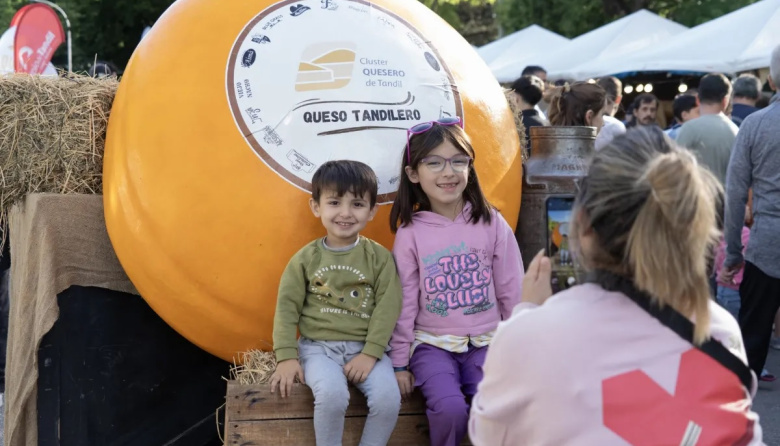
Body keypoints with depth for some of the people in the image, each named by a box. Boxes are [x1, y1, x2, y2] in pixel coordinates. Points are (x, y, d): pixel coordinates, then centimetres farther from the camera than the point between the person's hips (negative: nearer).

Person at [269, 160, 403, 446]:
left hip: (365, 348, 1)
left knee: (388, 398, -24)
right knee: (332, 395, -30)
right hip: (319, 347, -1)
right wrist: (287, 357, -8)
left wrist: (370, 353, -14)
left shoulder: (380, 257, 1)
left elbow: (388, 307, -4)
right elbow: (287, 308, 2)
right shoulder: (305, 259, 3)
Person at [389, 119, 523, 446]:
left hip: (487, 342, 1)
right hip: (433, 344, -1)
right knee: (450, 409, -25)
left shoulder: (492, 223, -1)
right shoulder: (410, 233, -4)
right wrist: (400, 362, 0)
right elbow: (404, 302, 0)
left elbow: (512, 294, 4)